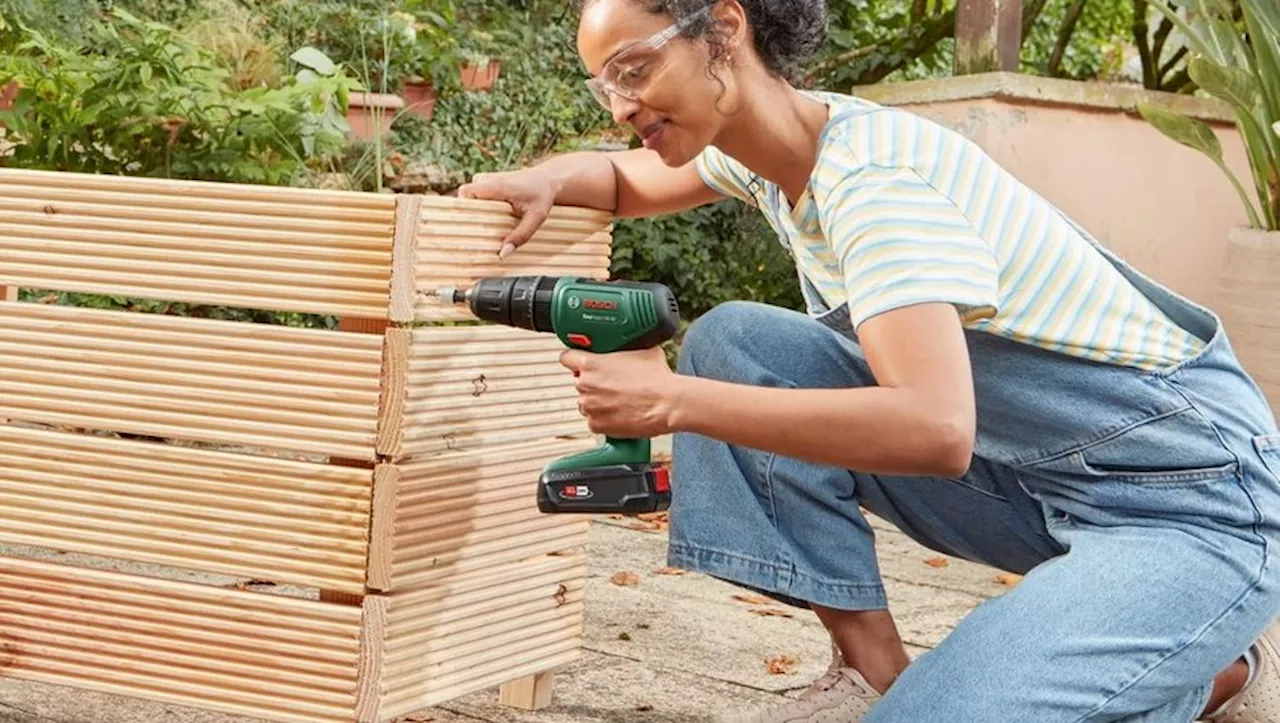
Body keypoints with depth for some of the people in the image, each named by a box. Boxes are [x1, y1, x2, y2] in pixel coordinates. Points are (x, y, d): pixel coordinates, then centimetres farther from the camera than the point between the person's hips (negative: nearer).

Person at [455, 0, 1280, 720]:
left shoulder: (871, 173, -24)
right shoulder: (763, 145, 3)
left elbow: (934, 430, -37)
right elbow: (624, 179, 23)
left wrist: (674, 401, -32)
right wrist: (547, 180, -2)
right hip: (1040, 476, 9)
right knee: (731, 344, -2)